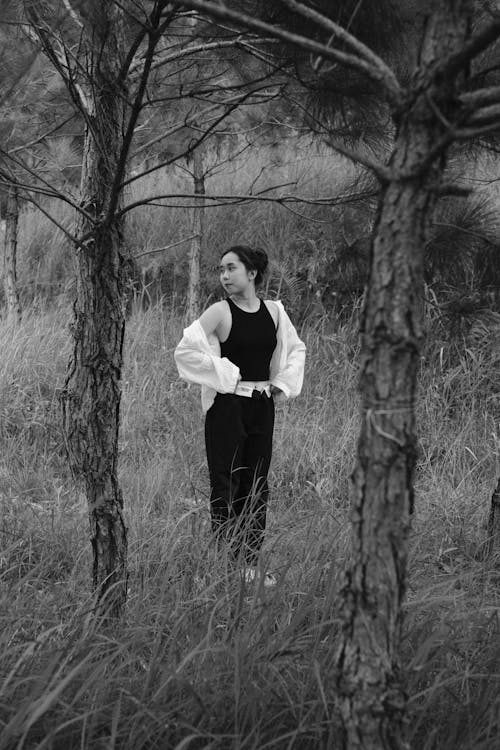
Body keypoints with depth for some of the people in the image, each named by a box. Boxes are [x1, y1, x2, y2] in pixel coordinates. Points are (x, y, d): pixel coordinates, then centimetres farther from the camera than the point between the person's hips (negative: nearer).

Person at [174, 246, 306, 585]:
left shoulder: (274, 311, 6)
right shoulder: (220, 312, -8)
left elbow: (296, 349, 21)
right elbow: (186, 350, -15)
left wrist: (284, 383, 7)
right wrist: (224, 376, -14)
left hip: (263, 406, 5)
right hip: (228, 406, -5)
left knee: (257, 484, 8)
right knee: (226, 484, -4)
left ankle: (251, 562, 16)